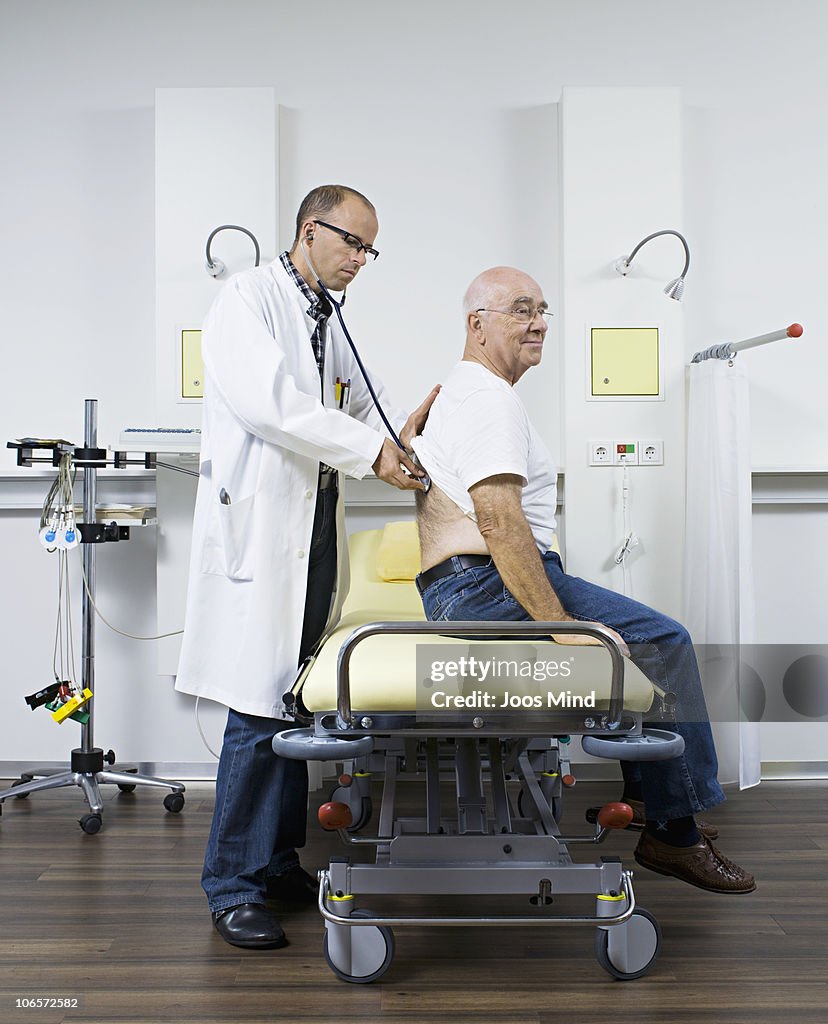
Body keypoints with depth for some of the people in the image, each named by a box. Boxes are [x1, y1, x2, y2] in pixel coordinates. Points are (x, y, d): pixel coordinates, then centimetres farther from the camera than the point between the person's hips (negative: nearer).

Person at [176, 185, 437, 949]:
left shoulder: (330, 322, 21)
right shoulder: (249, 299, -4)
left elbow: (359, 404, 22)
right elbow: (268, 401, -18)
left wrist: (404, 427, 1)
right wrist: (371, 448, -19)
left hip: (318, 526, 8)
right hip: (259, 523, -8)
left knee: (296, 703, 11)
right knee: (259, 707, -7)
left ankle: (278, 858, 23)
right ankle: (234, 886, 6)